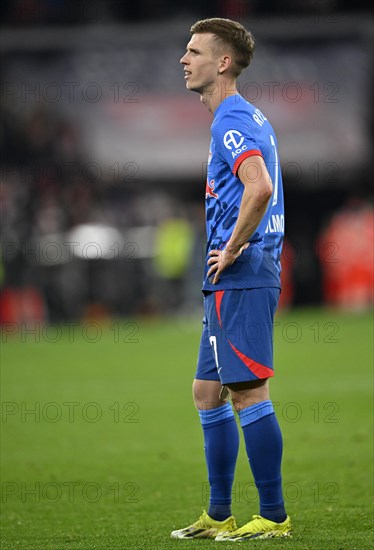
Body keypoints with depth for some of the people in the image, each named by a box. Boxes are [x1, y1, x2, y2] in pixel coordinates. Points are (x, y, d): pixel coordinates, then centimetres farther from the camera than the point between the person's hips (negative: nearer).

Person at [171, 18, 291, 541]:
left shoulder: (233, 120, -14)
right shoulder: (247, 119, 19)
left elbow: (260, 188, -30)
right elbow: (260, 190, 30)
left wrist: (232, 252, -19)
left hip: (240, 280, -11)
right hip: (230, 283, 11)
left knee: (249, 395, -8)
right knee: (208, 393, 14)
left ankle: (273, 517, -4)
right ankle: (219, 516, 19)